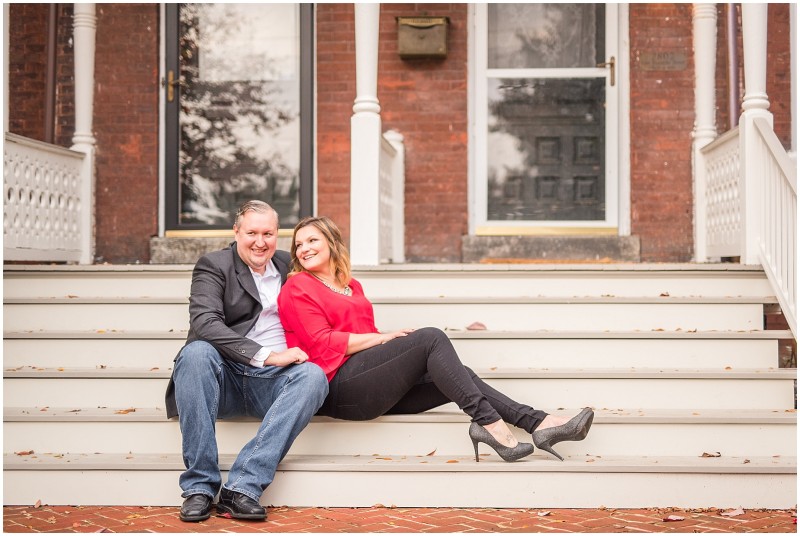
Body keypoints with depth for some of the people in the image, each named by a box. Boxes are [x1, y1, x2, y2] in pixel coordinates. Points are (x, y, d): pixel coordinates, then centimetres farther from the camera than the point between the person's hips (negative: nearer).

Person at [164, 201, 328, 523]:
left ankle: (243, 487, -34)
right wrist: (265, 355, -23)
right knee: (196, 352, -34)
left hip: (273, 381, 3)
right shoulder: (214, 265, 4)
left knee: (313, 376, -28)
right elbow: (204, 322, -15)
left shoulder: (287, 265, 19)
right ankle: (199, 486, -30)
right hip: (225, 379, -3)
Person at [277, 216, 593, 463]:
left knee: (457, 376, -9)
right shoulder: (297, 290, 2)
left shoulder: (350, 285, 27)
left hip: (371, 388, 8)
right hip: (340, 386, -8)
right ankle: (487, 421, -26)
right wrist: (381, 337, -8)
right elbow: (322, 343, -9)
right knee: (431, 338, -22)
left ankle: (538, 424, -17)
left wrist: (385, 339, 3)